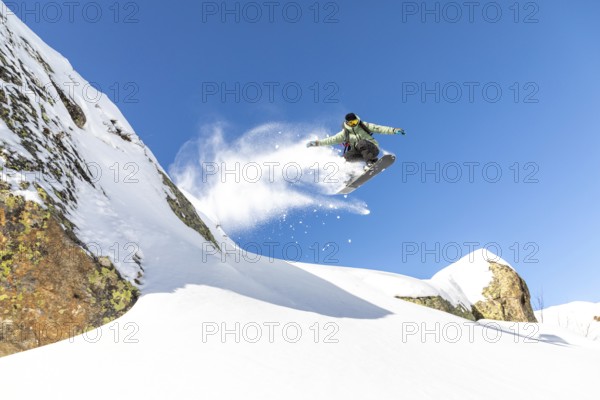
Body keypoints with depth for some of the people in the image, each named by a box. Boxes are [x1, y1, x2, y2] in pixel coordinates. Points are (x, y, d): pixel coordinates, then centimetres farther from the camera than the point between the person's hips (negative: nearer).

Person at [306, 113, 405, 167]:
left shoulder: (363, 125, 1)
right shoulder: (345, 133, 4)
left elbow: (378, 129, -5)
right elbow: (332, 140, 2)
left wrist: (393, 130, -17)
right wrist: (317, 142, -7)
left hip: (372, 149, -3)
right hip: (359, 152, 3)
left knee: (361, 142, -32)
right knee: (347, 155, -26)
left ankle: (371, 161, -35)